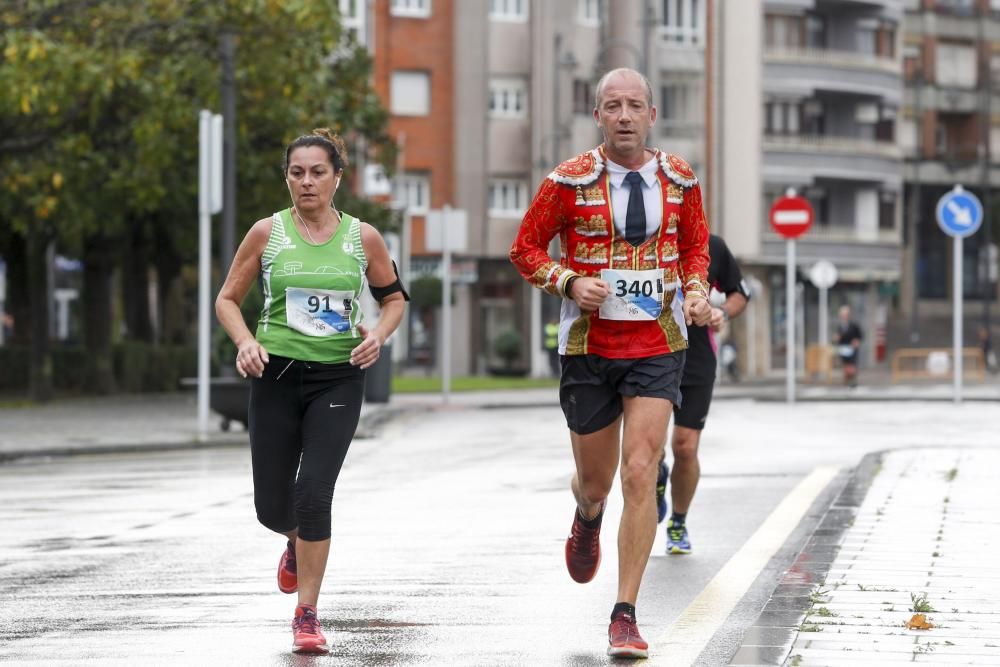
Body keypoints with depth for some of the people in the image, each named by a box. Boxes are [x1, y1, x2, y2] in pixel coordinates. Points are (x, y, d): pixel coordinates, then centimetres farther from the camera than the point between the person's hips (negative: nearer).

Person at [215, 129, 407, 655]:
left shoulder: (363, 238, 1)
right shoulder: (267, 234, -1)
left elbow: (393, 297, 15)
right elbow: (227, 299, 6)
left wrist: (378, 334, -6)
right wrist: (245, 342, -13)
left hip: (338, 379, -1)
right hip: (277, 376, 1)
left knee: (313, 495, -15)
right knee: (272, 508, 4)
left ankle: (307, 615, -2)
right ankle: (297, 543, 43)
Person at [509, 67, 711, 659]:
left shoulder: (679, 179, 3)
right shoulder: (571, 181, -5)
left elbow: (695, 244, 19)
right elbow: (526, 248, 3)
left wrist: (696, 290, 0)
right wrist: (569, 282, -15)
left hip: (658, 347, 0)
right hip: (589, 346, 0)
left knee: (641, 475, -12)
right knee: (596, 480, 11)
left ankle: (626, 616, -8)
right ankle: (588, 519, 52)